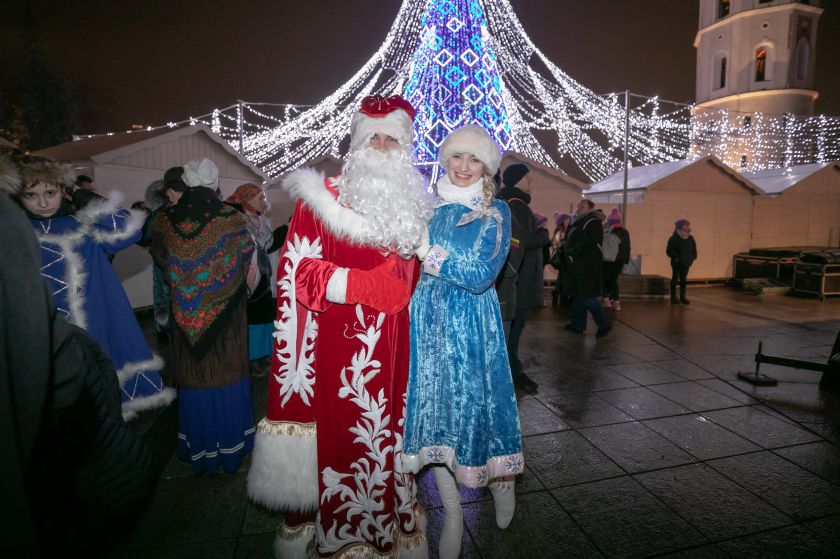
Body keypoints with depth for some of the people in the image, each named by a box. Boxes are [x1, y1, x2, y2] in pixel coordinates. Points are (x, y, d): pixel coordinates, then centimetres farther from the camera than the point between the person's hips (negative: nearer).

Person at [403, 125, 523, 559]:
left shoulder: (495, 212, -1)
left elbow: (482, 276, -13)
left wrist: (428, 252, -14)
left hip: (472, 326, -3)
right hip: (428, 322, 3)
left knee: (478, 405, 6)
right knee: (434, 410, 8)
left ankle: (501, 483, 39)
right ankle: (452, 515, 27)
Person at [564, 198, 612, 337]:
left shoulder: (593, 222, -10)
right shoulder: (579, 222, 19)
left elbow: (587, 243, -22)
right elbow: (570, 241, 19)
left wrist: (572, 253, -15)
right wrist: (569, 255, 3)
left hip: (587, 266, -9)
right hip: (577, 265, 9)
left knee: (586, 297, -9)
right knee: (577, 295, 12)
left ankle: (604, 324, 2)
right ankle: (578, 324, 19)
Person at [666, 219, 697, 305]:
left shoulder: (691, 239, 4)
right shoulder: (674, 239, -13)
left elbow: (694, 250, 12)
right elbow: (669, 251, -15)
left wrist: (692, 258, -2)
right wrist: (677, 258, -21)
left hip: (686, 263, 5)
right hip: (676, 263, -5)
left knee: (683, 279, 11)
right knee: (675, 279, 2)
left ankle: (682, 296, 19)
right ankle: (673, 297, 9)